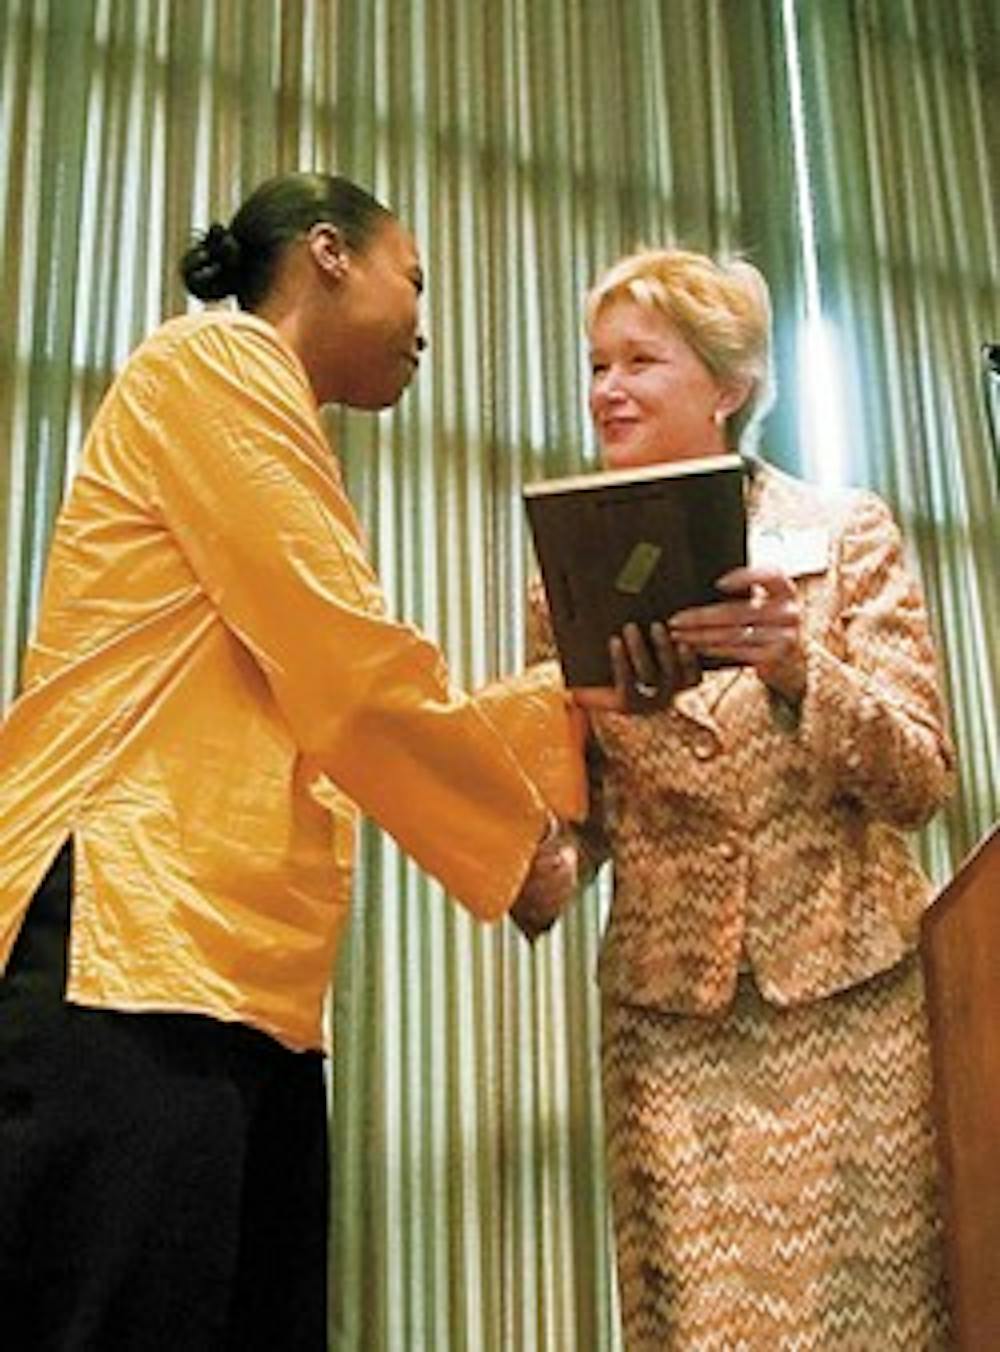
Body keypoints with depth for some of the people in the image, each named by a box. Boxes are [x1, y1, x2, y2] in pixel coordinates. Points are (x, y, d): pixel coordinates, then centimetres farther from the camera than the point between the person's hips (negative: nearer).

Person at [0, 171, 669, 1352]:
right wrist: (525, 823, 4)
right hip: (137, 946, -10)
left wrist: (568, 699, 23)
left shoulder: (266, 419, 27)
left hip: (253, 982, 10)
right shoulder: (217, 362, -2)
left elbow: (332, 708, 22)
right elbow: (353, 681, -11)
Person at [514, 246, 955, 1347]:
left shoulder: (845, 532, 0)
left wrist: (798, 668, -23)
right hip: (668, 1014, 1)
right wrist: (536, 875, -15)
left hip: (850, 991, -1)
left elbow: (920, 781, -5)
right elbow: (579, 808, 8)